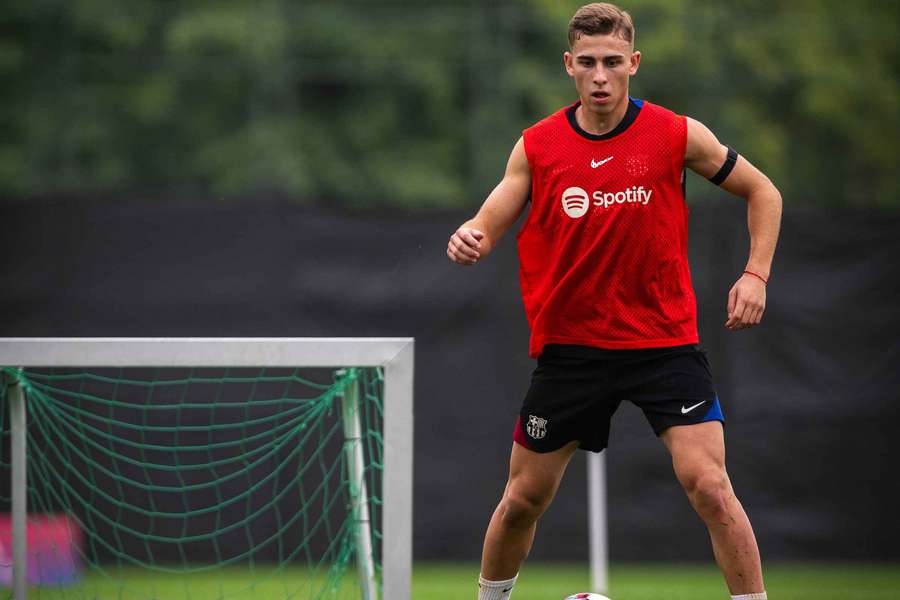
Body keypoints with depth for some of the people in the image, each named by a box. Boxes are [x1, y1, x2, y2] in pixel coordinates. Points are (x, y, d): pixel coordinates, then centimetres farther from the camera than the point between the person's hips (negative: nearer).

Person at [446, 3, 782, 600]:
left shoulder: (677, 135, -6)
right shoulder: (536, 147, -3)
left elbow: (762, 192, 6)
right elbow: (487, 227, -2)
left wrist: (756, 275, -6)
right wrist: (468, 240, -26)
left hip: (665, 342, -2)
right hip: (570, 344, 2)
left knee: (709, 487, -16)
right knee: (523, 499, 10)